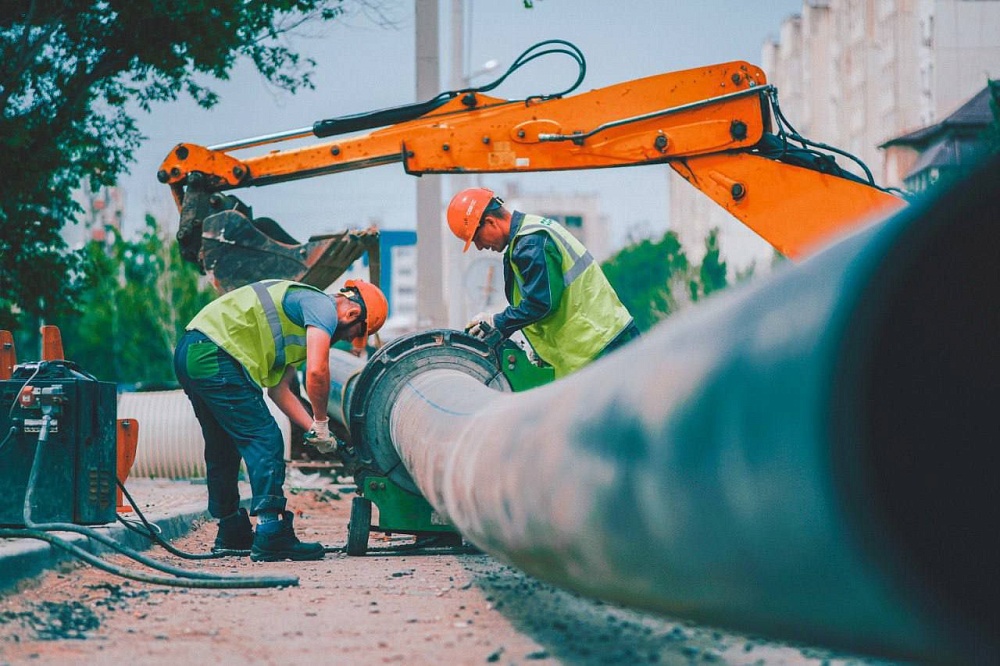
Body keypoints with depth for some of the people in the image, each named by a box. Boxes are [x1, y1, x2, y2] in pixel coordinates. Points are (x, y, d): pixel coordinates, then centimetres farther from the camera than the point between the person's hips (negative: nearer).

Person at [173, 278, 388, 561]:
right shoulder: (323, 307, -3)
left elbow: (278, 388, 24)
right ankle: (271, 535, -14)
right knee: (265, 440, -9)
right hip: (214, 355, -11)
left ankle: (232, 534, 33)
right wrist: (321, 422, -4)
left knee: (223, 447, 22)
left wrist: (313, 428, 15)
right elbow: (317, 371, -19)